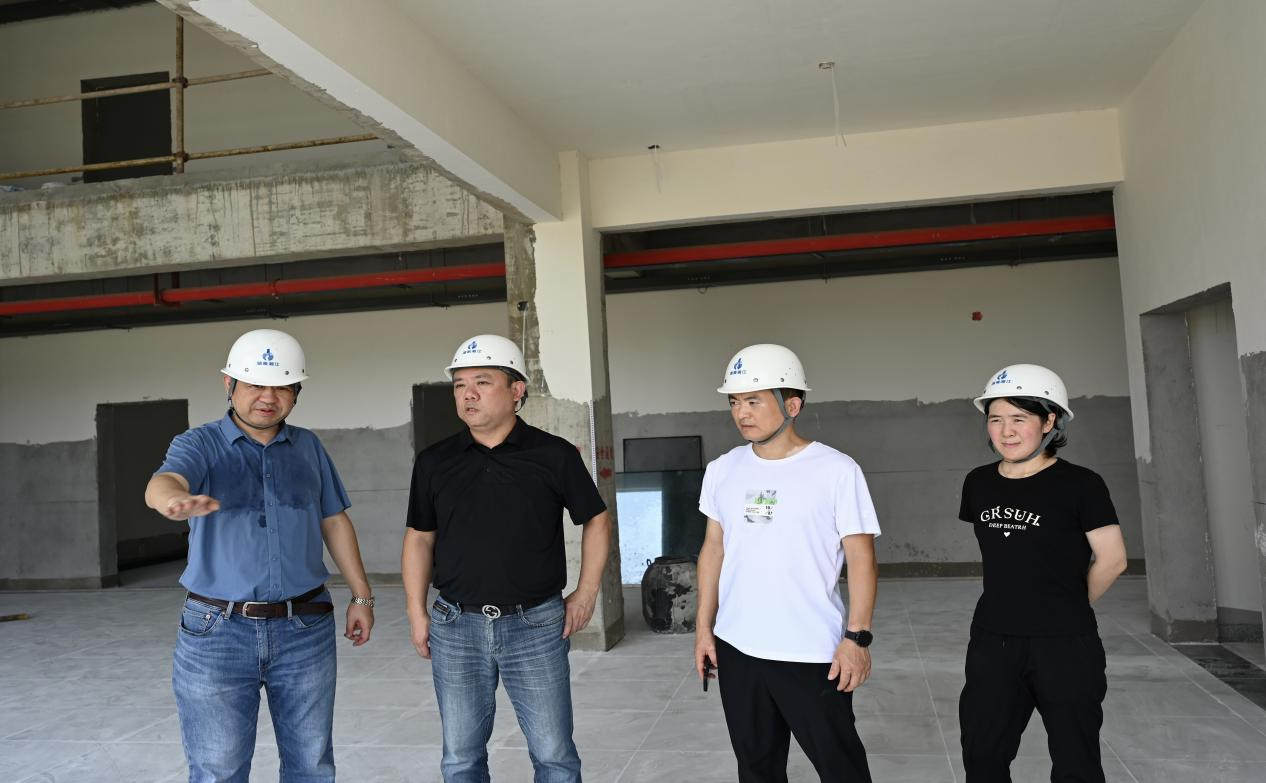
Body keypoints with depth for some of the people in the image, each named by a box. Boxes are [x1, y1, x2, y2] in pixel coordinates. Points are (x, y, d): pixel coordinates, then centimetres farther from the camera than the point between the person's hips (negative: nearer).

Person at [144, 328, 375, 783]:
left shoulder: (308, 447, 8)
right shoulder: (199, 445, -2)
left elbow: (334, 522, 13)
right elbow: (163, 483, -24)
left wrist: (361, 596, 10)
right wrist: (178, 501, -48)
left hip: (305, 630, 3)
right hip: (216, 631, -2)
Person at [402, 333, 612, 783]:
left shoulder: (555, 455, -5)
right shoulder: (434, 462, 2)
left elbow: (596, 521, 6)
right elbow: (419, 539, 10)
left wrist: (585, 595, 2)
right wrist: (416, 612, 5)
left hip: (536, 625, -2)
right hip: (456, 627, 2)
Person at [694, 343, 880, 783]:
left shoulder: (837, 470, -10)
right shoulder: (721, 471, 4)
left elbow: (861, 556, -9)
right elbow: (714, 549, 10)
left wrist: (857, 636, -13)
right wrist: (704, 627, 8)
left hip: (813, 652, -4)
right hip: (737, 649, 5)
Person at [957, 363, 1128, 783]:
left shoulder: (1080, 485, -12)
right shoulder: (978, 483, 3)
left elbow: (1112, 560, -7)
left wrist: (1067, 606, 5)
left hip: (1065, 645, -4)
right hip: (993, 641, 5)